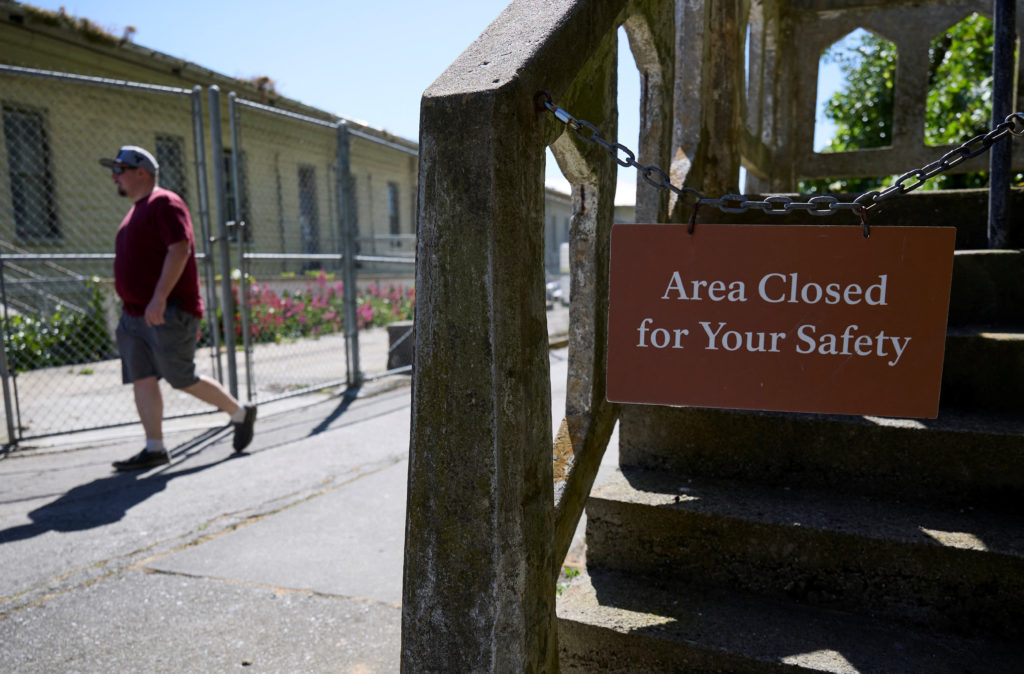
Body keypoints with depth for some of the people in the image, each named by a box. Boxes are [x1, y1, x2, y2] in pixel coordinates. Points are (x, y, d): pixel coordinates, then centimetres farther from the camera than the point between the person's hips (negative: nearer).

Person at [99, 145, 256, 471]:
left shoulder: (164, 203, -9)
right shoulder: (137, 210, 20)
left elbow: (179, 250, -22)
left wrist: (159, 298, -29)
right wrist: (133, 307, 23)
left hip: (167, 314, -9)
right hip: (135, 315, 9)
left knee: (183, 381, -5)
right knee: (141, 381, 4)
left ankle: (241, 413, 13)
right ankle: (154, 449, 10)